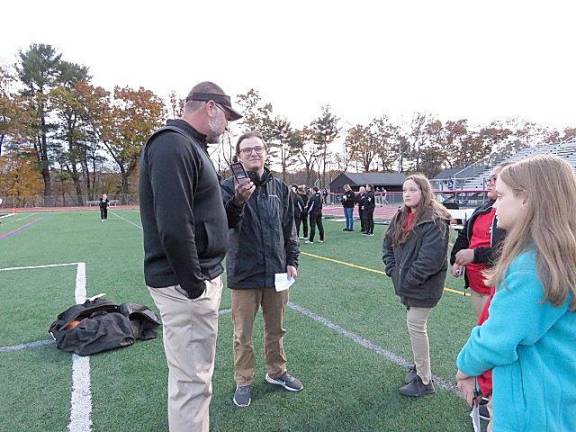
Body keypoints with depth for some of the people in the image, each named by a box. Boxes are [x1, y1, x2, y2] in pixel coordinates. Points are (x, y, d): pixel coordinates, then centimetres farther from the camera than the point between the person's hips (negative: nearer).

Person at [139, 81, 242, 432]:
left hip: (204, 277, 11)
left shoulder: (191, 146, 16)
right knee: (192, 380, 2)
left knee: (197, 372, 23)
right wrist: (193, 284, -20)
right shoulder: (174, 145, -17)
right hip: (185, 284, -11)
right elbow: (173, 227, -26)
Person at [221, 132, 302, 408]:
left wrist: (292, 261, 6)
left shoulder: (279, 188, 6)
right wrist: (237, 201, -42)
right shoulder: (230, 186, -5)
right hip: (244, 273, -3)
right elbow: (225, 222, -24)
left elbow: (289, 228, 11)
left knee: (276, 328, 18)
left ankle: (276, 372, 38)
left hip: (276, 272, 3)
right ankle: (244, 382, 29)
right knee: (242, 333, 10)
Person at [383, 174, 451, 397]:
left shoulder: (435, 220, -18)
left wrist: (409, 280, -18)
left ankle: (424, 380, 14)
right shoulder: (401, 217, 6)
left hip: (423, 285, -8)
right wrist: (393, 271, 1)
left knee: (416, 326, -2)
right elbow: (388, 245, 12)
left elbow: (432, 258, -24)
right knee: (416, 325, 20)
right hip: (406, 283, 8)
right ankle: (419, 365, 38)